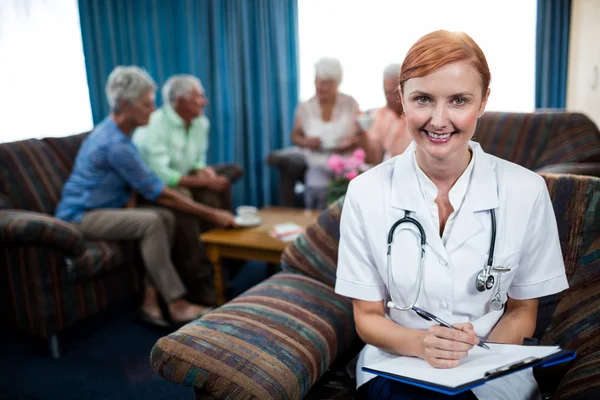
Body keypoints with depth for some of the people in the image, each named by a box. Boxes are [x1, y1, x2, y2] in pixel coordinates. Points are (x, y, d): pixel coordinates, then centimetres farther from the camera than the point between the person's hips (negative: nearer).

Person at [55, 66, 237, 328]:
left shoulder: (115, 132, 6)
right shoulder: (115, 144, -24)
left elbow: (131, 182, 20)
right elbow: (160, 194, -23)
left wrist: (129, 203, -2)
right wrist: (211, 214, -20)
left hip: (100, 210, 9)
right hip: (80, 217, -9)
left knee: (166, 218, -10)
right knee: (151, 222, -29)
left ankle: (150, 301, -11)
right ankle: (176, 305, -21)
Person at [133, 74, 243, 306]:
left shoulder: (201, 123, 4)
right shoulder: (154, 124, -20)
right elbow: (159, 175, -28)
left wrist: (204, 170, -14)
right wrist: (202, 181, -28)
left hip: (181, 182, 8)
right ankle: (199, 285, -32)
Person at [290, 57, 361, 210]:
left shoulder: (350, 104, 3)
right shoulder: (305, 107, 4)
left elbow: (362, 134, 7)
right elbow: (295, 136, 11)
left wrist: (352, 142, -14)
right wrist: (305, 142, -10)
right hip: (319, 167, 1)